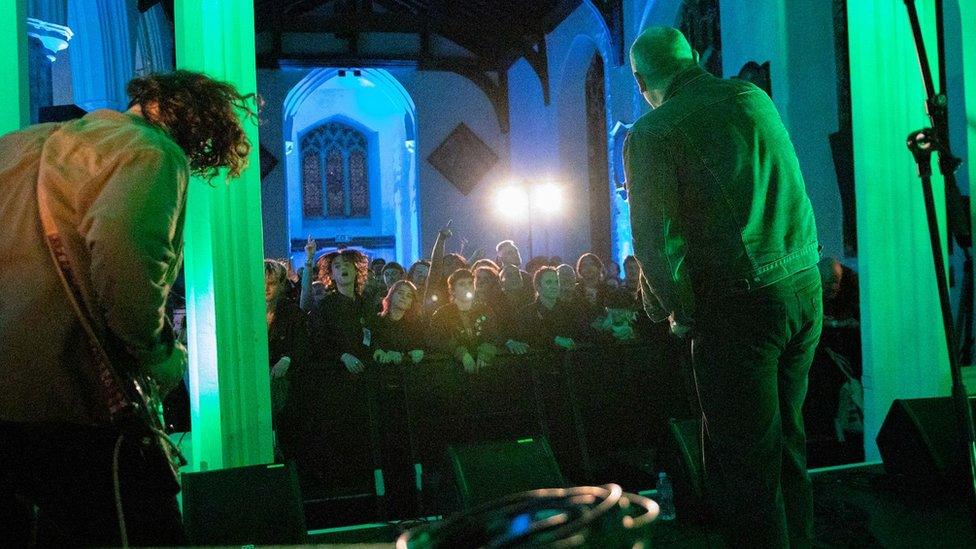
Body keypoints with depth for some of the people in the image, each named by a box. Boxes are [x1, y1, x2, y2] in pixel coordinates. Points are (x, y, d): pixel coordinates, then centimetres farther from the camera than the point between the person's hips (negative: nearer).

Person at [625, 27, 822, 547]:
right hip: (805, 284, 7)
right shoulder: (754, 96, 9)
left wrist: (680, 312, 1)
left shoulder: (652, 132, -10)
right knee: (786, 444, 20)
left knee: (743, 464, 3)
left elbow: (655, 240, -13)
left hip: (739, 304, -7)